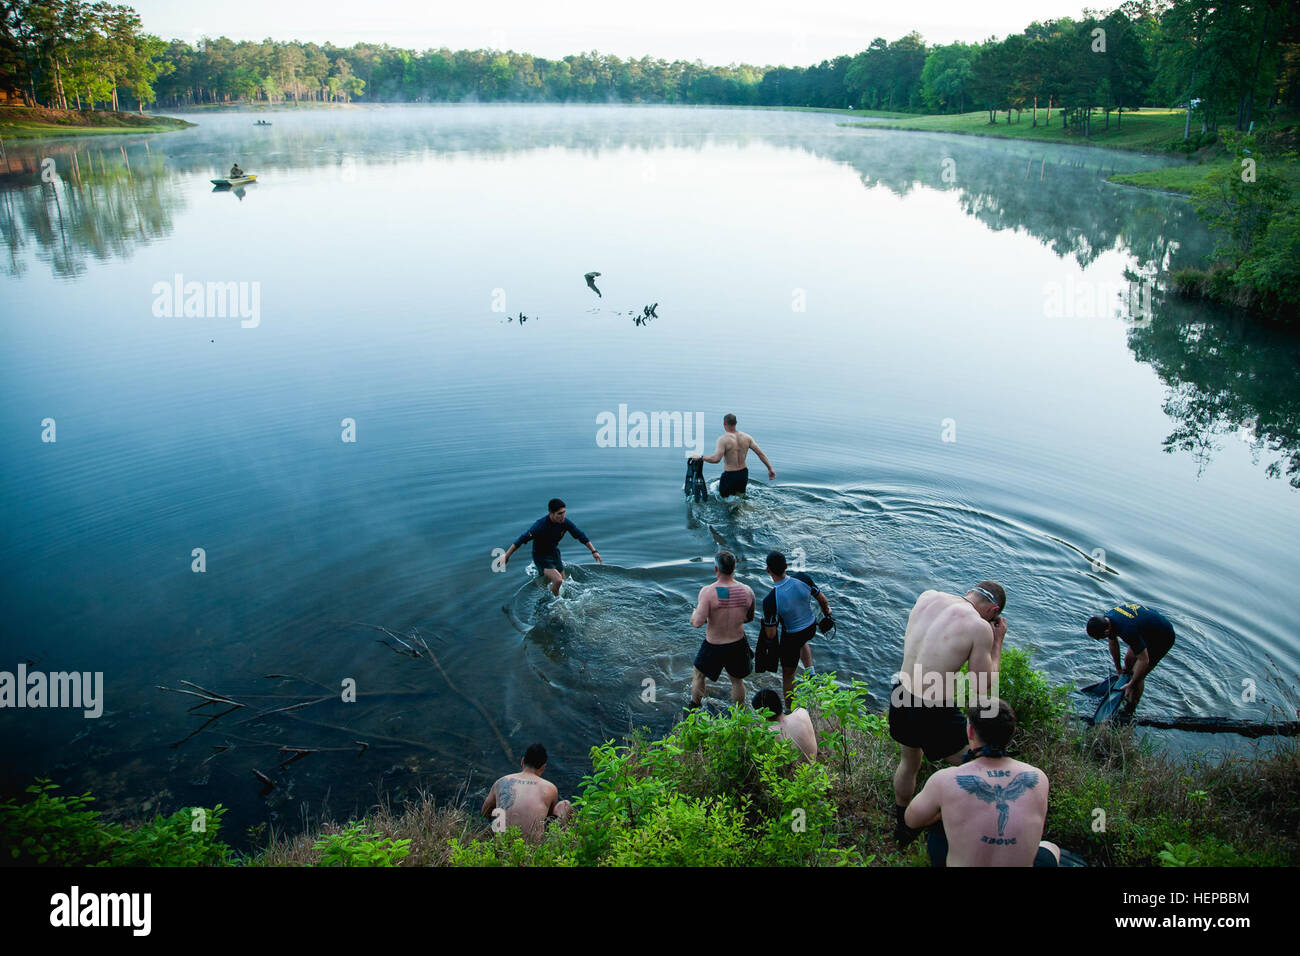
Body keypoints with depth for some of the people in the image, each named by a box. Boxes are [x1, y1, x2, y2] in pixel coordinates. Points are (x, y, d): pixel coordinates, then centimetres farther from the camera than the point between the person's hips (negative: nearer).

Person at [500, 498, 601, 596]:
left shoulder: (565, 522, -16)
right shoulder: (540, 525, -31)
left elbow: (580, 535, -5)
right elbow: (521, 539, -26)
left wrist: (594, 551, -4)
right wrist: (506, 556, -24)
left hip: (554, 553, 6)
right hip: (541, 556, -6)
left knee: (563, 584, 16)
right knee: (558, 580, -25)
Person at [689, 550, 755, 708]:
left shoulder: (708, 592, -26)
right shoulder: (747, 591, -12)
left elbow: (697, 623, -27)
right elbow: (749, 618, 4)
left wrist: (696, 609, -6)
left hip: (713, 646, -3)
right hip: (738, 644, 3)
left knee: (698, 675, 25)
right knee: (737, 681, 25)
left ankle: (694, 709, 43)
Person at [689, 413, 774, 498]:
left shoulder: (723, 439, -18)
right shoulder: (747, 437, -1)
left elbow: (716, 459, -29)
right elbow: (760, 453, -2)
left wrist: (700, 457, -15)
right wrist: (770, 469, 5)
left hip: (729, 475, -5)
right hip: (743, 474, 5)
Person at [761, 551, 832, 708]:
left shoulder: (770, 600, -33)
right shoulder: (802, 578, -23)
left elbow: (771, 634, -24)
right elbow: (822, 599, -6)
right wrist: (826, 610, 17)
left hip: (791, 637, -4)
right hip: (811, 628, 4)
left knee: (788, 674, 20)